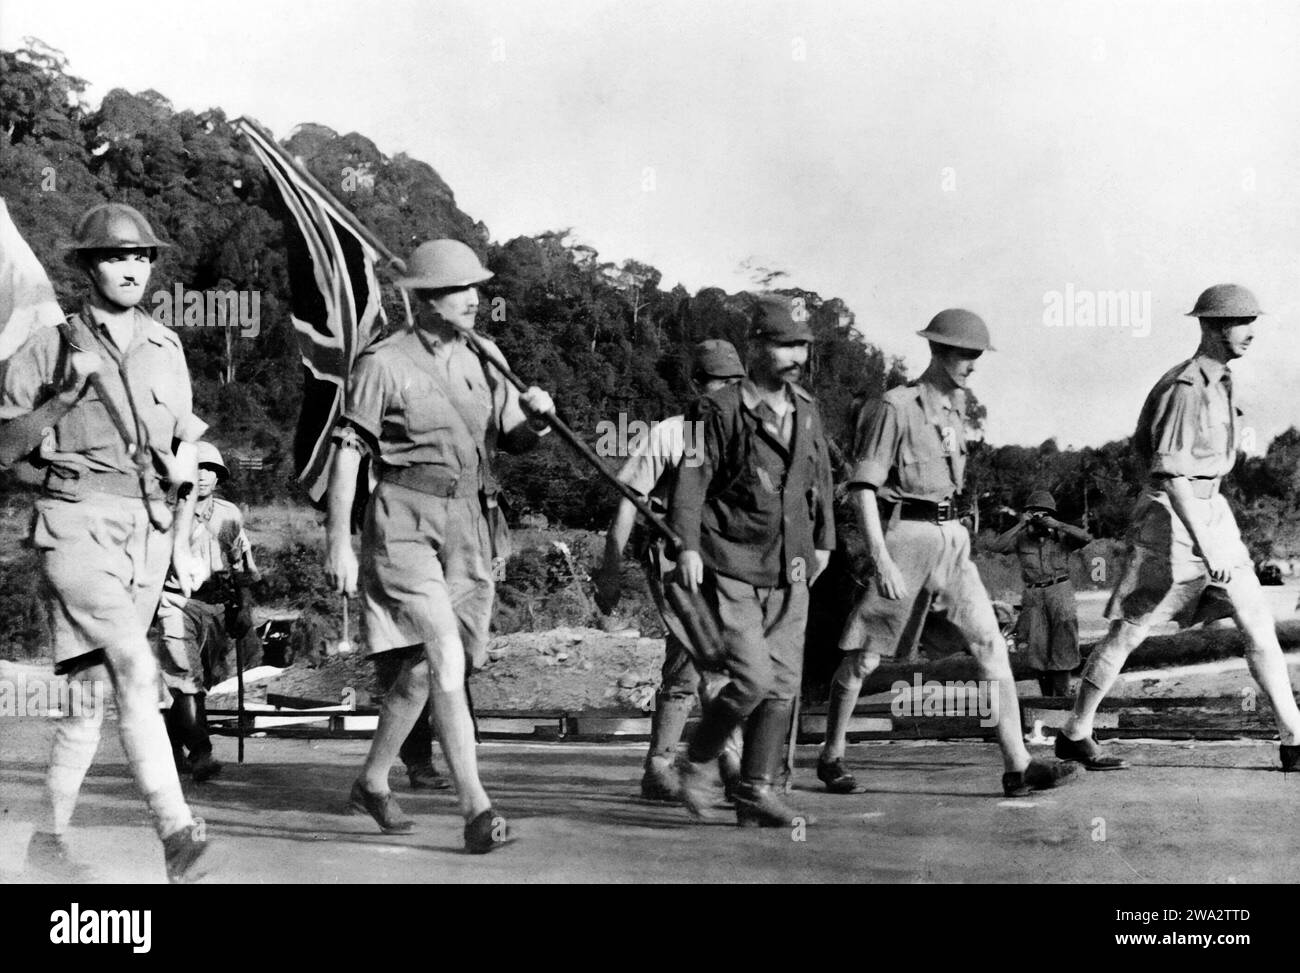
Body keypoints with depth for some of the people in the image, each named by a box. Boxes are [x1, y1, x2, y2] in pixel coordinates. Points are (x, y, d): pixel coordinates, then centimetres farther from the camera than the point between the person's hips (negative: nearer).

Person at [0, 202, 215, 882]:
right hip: (77, 522, -4)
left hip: (148, 530, 5)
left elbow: (185, 449, 21)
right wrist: (66, 393, -13)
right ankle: (177, 834, -29)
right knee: (136, 670, -22)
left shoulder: (166, 349, 15)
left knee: (91, 687, 8)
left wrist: (182, 544, 18)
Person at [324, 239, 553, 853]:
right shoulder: (384, 364, -7)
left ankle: (372, 781, 32)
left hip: (466, 526, 7)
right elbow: (347, 455, -8)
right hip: (405, 524, -7)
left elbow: (516, 440, 17)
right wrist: (337, 542, -13)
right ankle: (476, 808, -22)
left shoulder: (477, 364, 12)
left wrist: (536, 415, -7)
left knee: (422, 667, 14)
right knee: (447, 657, -18)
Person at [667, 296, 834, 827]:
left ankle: (757, 792, 14)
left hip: (789, 574, 7)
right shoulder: (719, 411, -8)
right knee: (752, 677, -14)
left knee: (784, 684, 4)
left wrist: (822, 542, 25)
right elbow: (691, 480, -12)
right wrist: (688, 545, -22)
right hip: (731, 570, -6)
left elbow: (820, 479, 24)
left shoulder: (806, 411, 12)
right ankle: (696, 762, 9)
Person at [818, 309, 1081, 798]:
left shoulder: (955, 405, 12)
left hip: (950, 537, 7)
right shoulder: (895, 408, -11)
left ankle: (1018, 766, -8)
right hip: (903, 536, -6)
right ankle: (831, 756, 22)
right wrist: (881, 560, -22)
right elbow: (862, 488, -15)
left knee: (990, 643, -6)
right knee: (864, 656, 5)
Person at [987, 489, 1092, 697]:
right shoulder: (1021, 538, 3)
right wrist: (1019, 525, -15)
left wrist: (1057, 524, -18)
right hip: (1033, 596, 2)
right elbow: (995, 547, -11)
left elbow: (1087, 538, -14)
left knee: (1062, 649, -5)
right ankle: (1047, 698, 15)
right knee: (1038, 650, 4)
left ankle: (1062, 698, -3)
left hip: (1060, 593, -2)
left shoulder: (1062, 537, 1)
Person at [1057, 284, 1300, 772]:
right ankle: (1074, 735, 15)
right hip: (1172, 518, -9)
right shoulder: (1185, 388, -20)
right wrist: (1204, 548, -29)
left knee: (1259, 625, 3)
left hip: (1210, 512, 9)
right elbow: (1171, 474, -26)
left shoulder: (1218, 380, 9)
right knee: (1128, 631, 1)